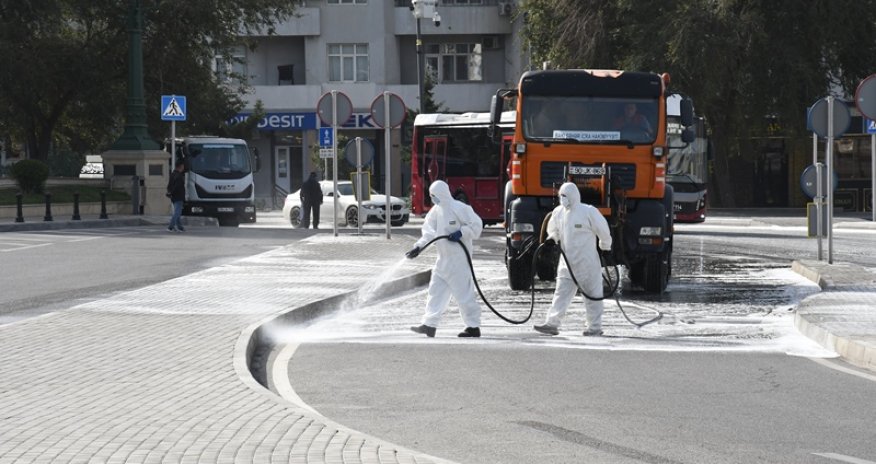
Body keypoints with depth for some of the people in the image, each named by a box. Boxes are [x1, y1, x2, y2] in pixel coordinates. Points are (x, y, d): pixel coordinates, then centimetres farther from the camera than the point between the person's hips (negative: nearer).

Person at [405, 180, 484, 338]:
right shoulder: (435, 211, 10)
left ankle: (474, 327, 3)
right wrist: (418, 247, -4)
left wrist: (461, 233, -22)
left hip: (458, 258, -8)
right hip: (444, 259, 8)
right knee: (436, 291, 7)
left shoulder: (459, 208, -13)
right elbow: (429, 232, 8)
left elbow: (476, 225, -12)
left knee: (464, 292, -4)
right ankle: (429, 325, 8)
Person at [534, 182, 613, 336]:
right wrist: (552, 238, 2)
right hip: (567, 262, 5)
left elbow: (603, 231, -4)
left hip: (587, 261, -5)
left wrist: (605, 248, 7)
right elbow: (554, 229, 22)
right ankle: (552, 324, -7)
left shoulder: (588, 212, -13)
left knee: (592, 294, 5)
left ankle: (595, 326, 13)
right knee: (561, 293, -2)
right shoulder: (558, 212, 5)